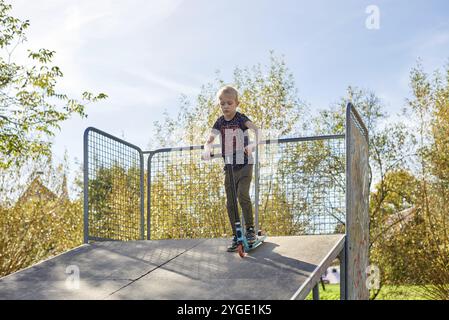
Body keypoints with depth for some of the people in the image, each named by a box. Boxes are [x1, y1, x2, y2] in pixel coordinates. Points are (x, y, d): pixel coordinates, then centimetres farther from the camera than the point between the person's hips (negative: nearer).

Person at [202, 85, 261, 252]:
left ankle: (250, 228, -4)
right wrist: (207, 149, -27)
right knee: (230, 202, 4)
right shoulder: (220, 122, 3)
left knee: (242, 195, -21)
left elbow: (256, 129, -26)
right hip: (229, 166, 5)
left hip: (245, 164, -4)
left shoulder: (241, 118, -9)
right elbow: (210, 140, -4)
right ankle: (236, 236, 13)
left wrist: (253, 144, -45)